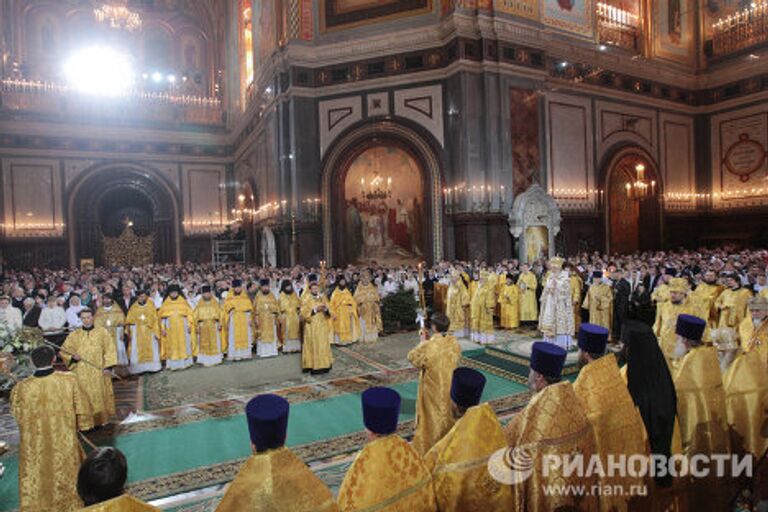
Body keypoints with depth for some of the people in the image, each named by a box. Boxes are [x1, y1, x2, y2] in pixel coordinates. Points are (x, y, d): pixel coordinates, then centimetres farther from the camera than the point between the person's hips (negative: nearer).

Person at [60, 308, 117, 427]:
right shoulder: (74, 335, 8)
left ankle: (101, 420, 13)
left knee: (99, 396, 2)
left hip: (98, 372, -1)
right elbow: (63, 351, 12)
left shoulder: (102, 332, 4)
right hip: (81, 374, 1)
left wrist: (108, 367, -9)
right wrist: (72, 357, -10)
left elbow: (110, 350, 0)